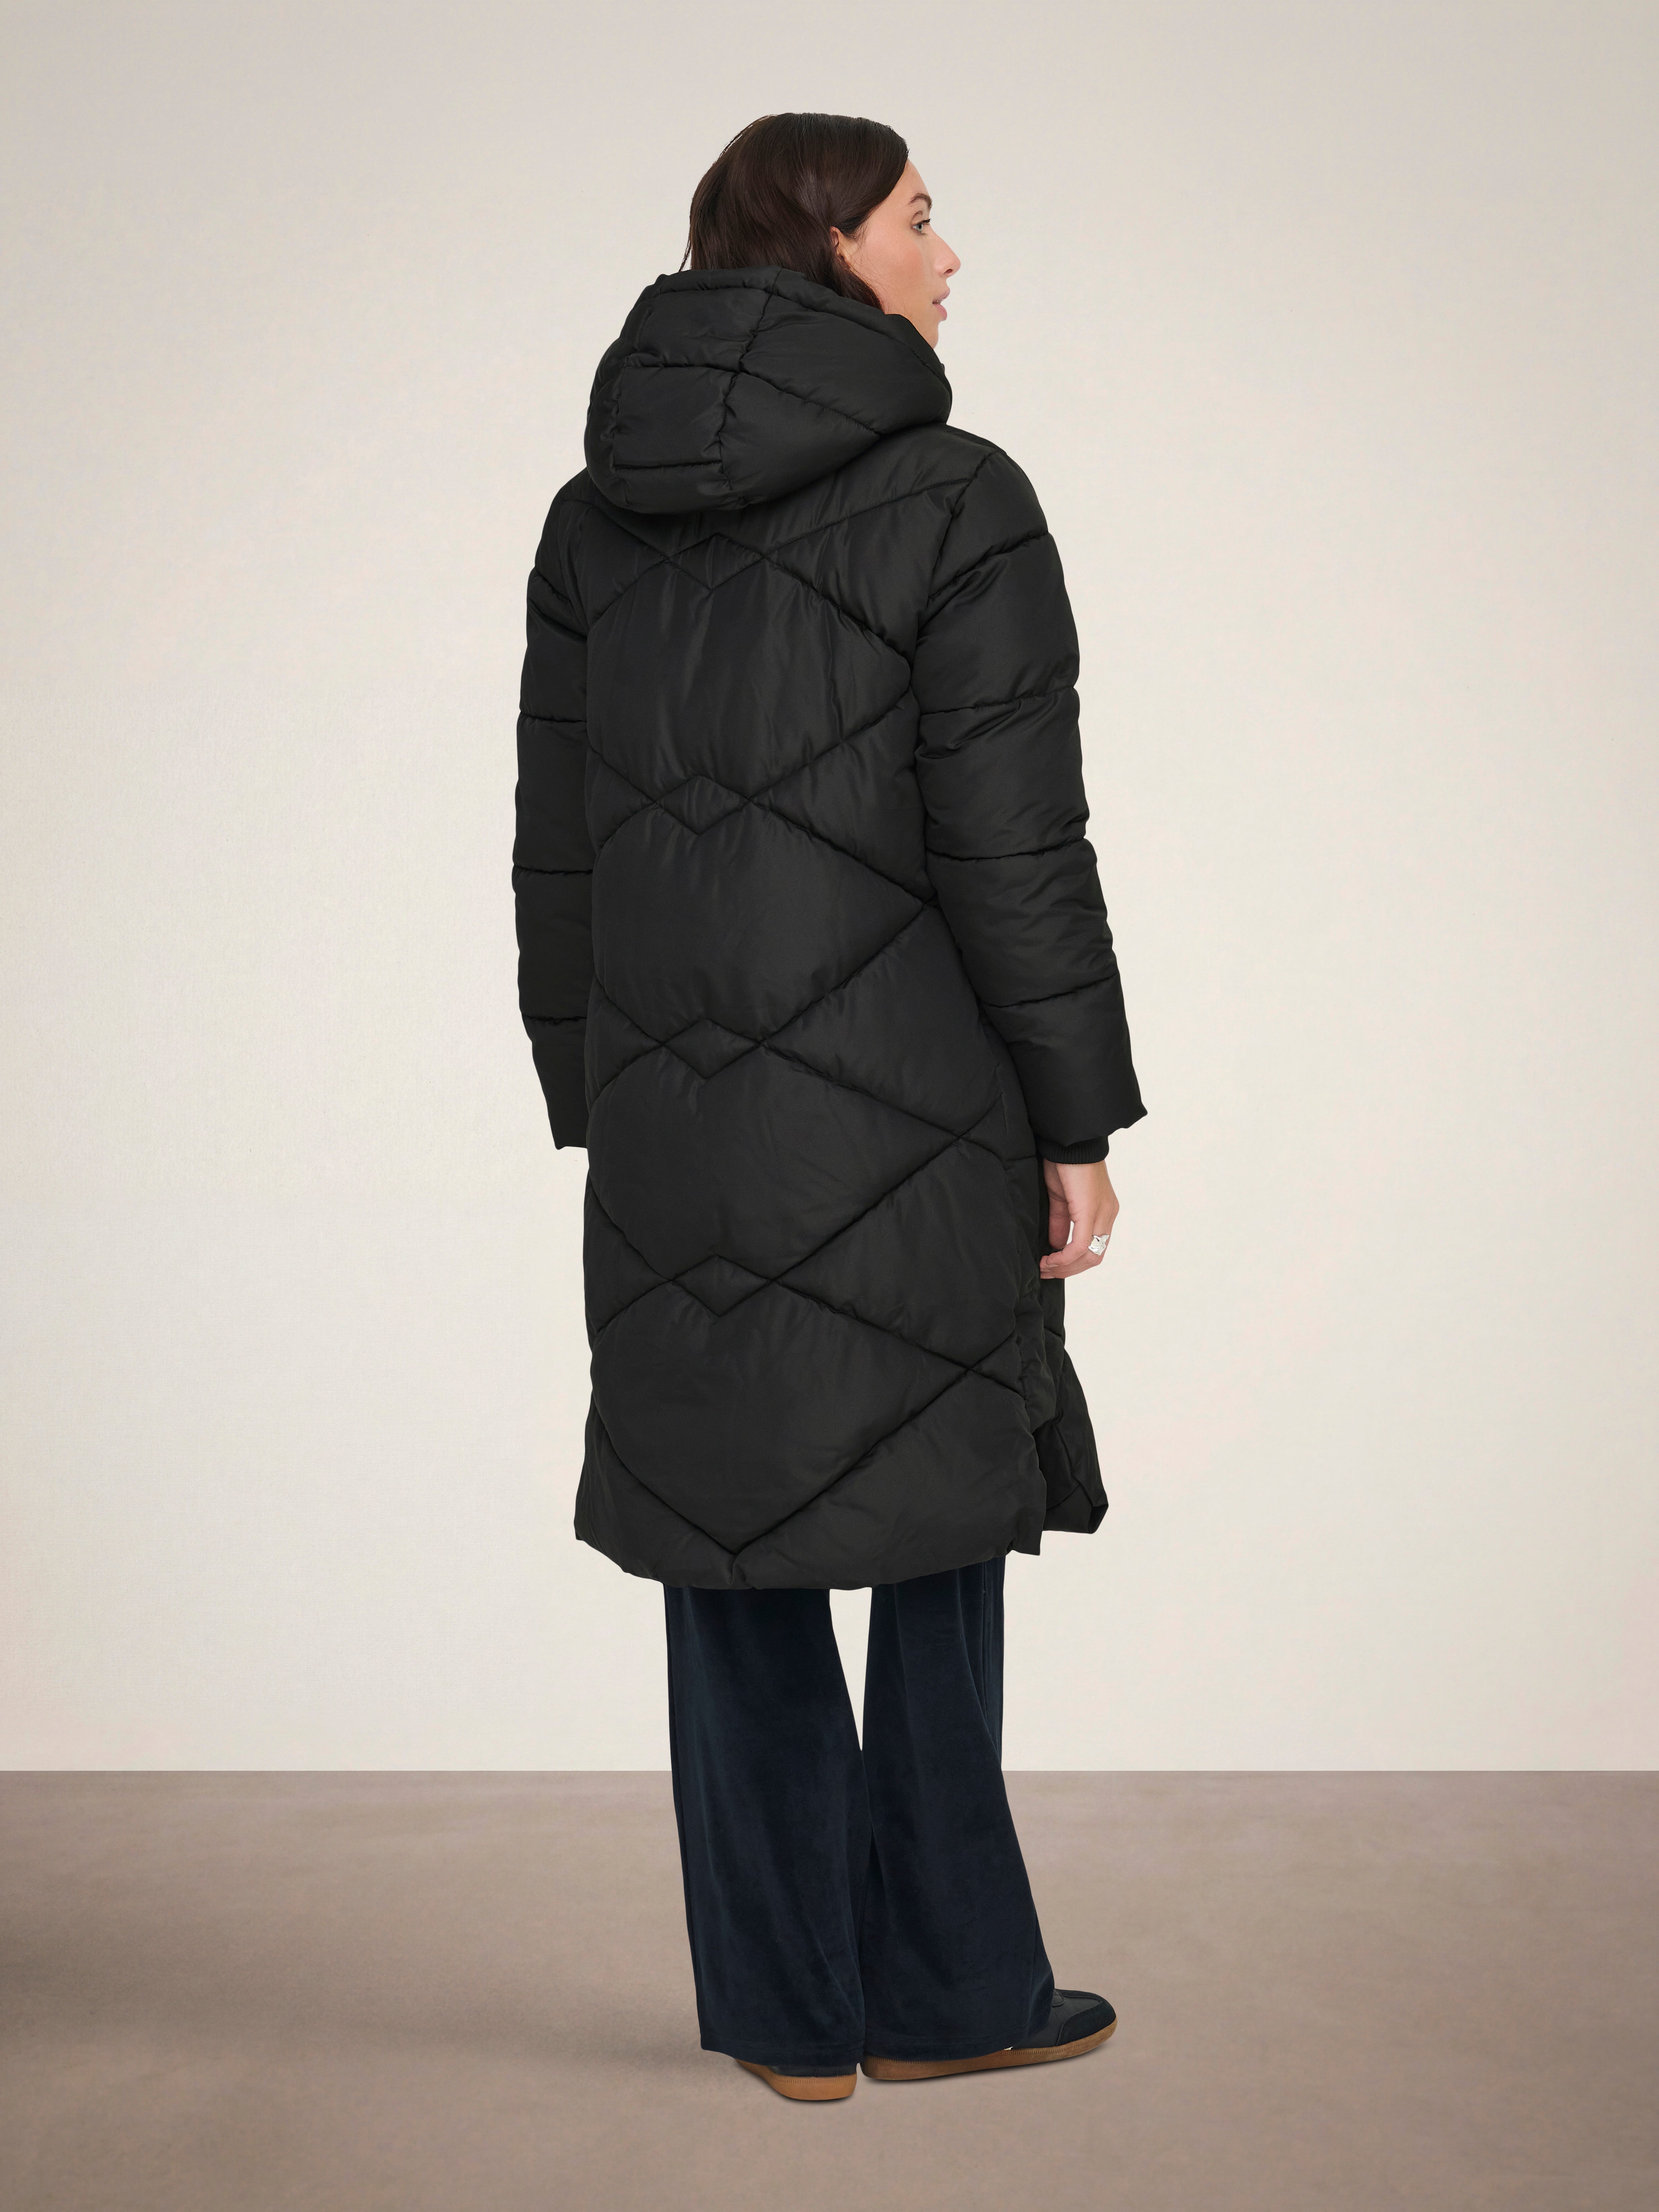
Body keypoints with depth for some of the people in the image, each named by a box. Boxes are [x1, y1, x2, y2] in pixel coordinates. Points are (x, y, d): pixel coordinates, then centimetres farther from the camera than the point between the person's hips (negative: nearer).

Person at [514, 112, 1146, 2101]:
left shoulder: (595, 517, 7)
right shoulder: (956, 505, -10)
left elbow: (558, 852, 8)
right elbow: (1014, 852, -13)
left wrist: (600, 1116, 15)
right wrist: (1080, 1127, -5)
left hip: (675, 1115, 5)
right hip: (905, 1111, -5)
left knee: (735, 1554, 11)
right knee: (937, 1518, 10)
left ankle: (787, 2010, 20)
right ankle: (937, 1986, 21)